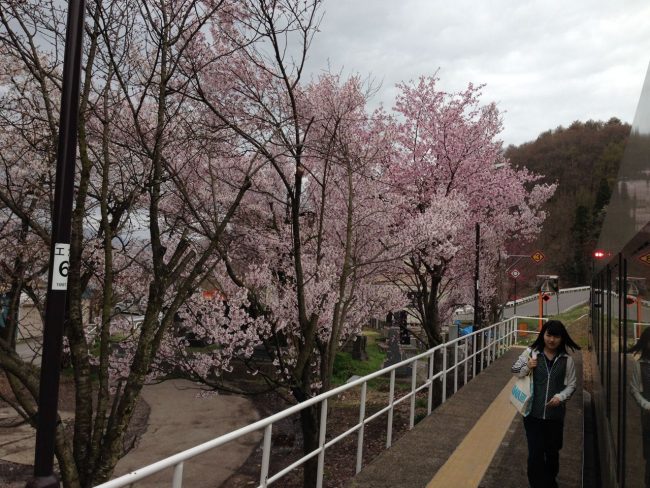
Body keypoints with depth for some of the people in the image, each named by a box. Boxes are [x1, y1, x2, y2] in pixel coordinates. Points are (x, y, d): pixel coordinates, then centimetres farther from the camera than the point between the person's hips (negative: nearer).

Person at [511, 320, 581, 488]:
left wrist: (560, 396, -15)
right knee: (535, 453, -3)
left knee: (552, 451, 20)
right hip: (533, 412, -1)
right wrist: (527, 367, -16)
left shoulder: (566, 359, -4)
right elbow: (515, 371, 3)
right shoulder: (531, 352, -5)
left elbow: (571, 385, 3)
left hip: (555, 414, 2)